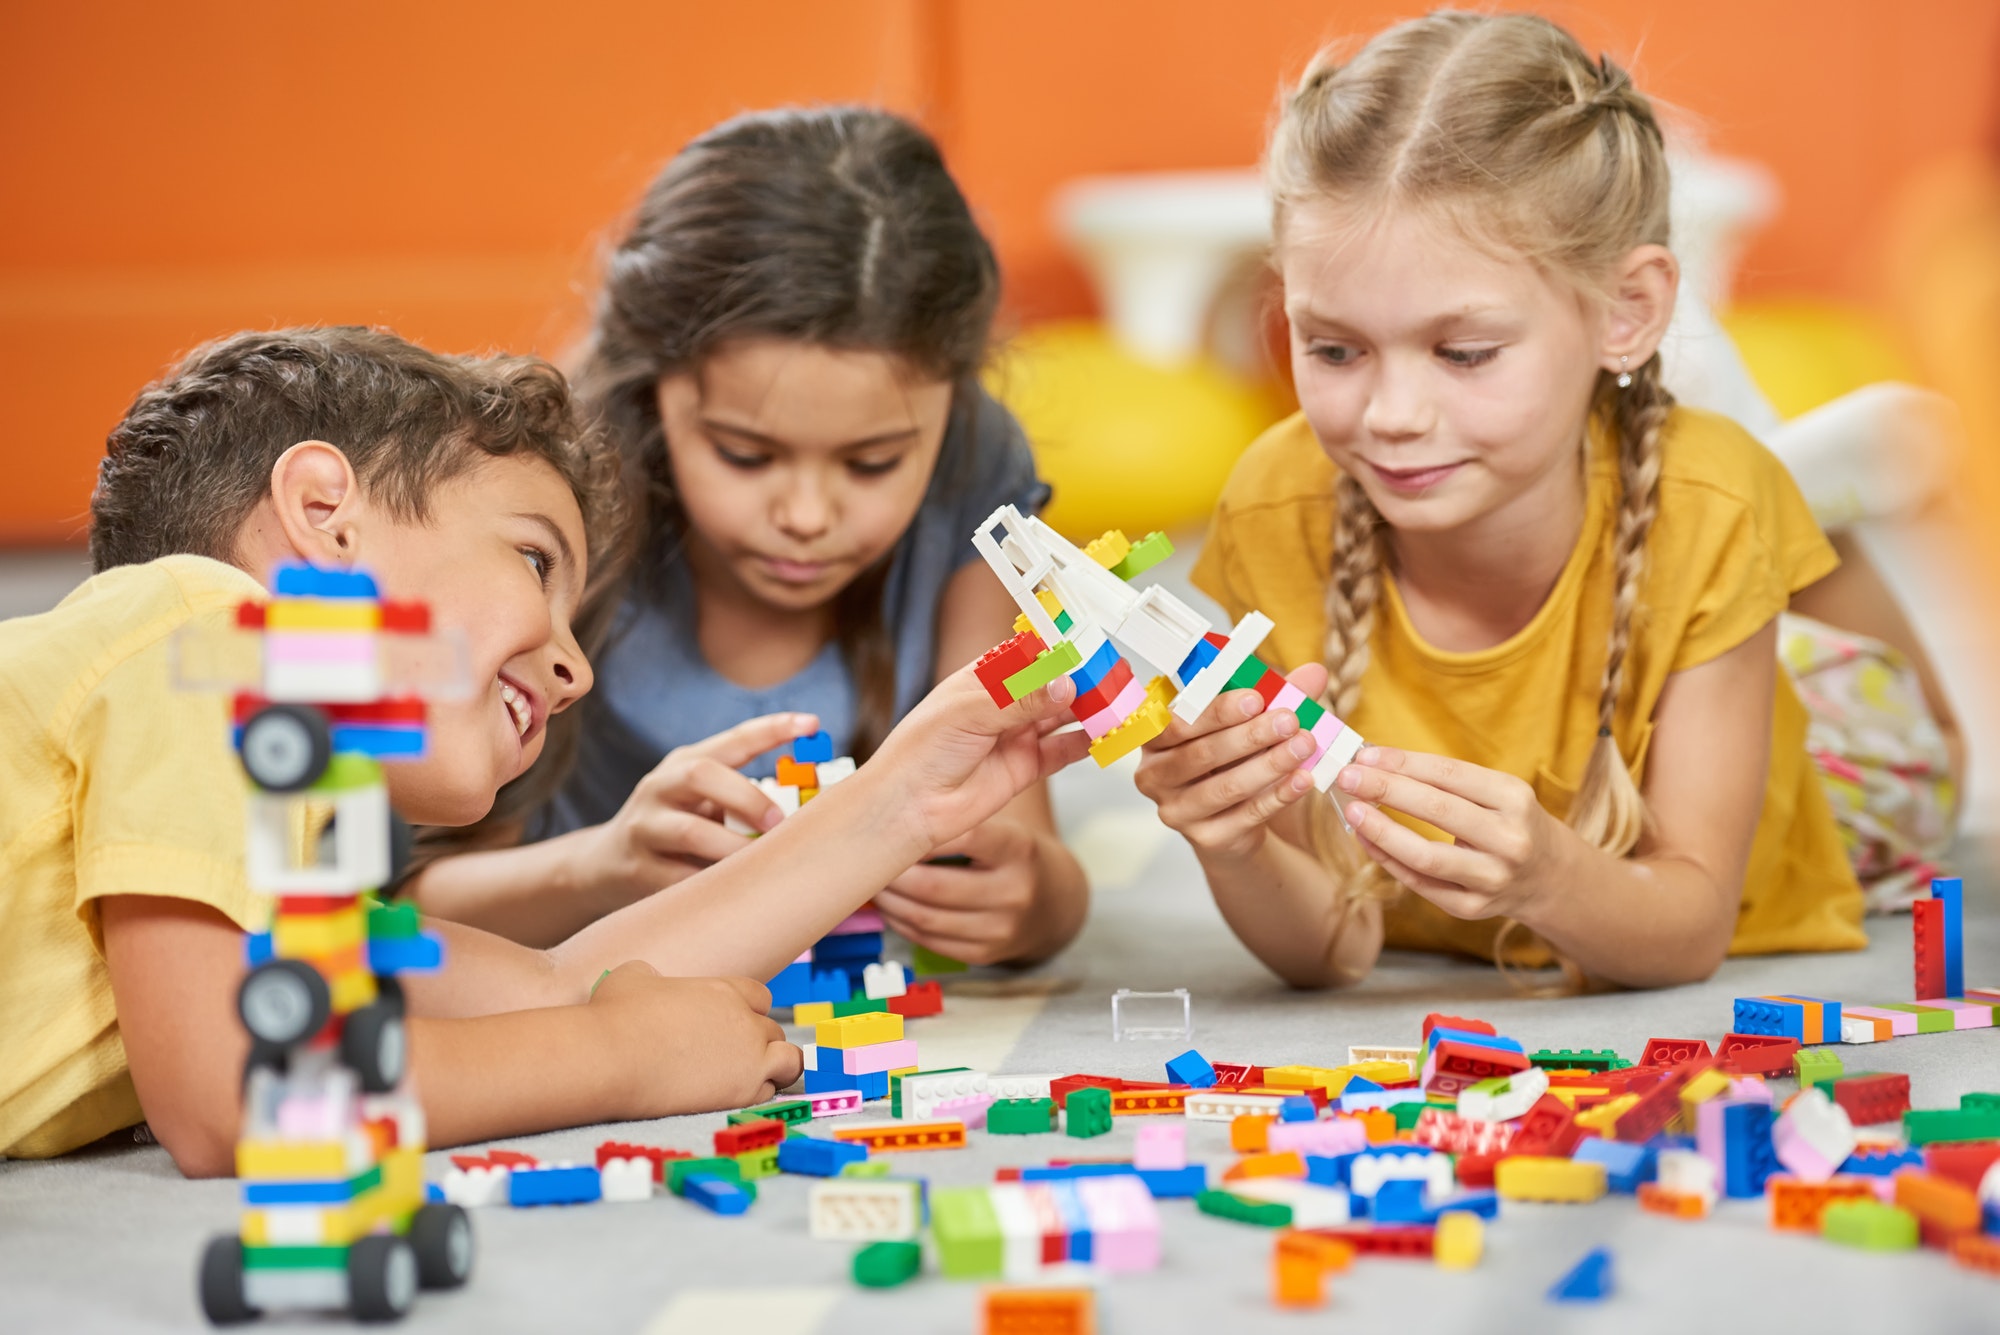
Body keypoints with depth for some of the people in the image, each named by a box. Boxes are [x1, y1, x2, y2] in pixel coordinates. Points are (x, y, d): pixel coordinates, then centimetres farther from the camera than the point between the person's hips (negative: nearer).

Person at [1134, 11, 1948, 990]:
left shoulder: (1702, 510, -25)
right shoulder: (1278, 516, -21)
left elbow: (1691, 930, -18)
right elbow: (1332, 947, -16)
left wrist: (1545, 878, -41)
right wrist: (1231, 848, -38)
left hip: (1723, 1007, 0)